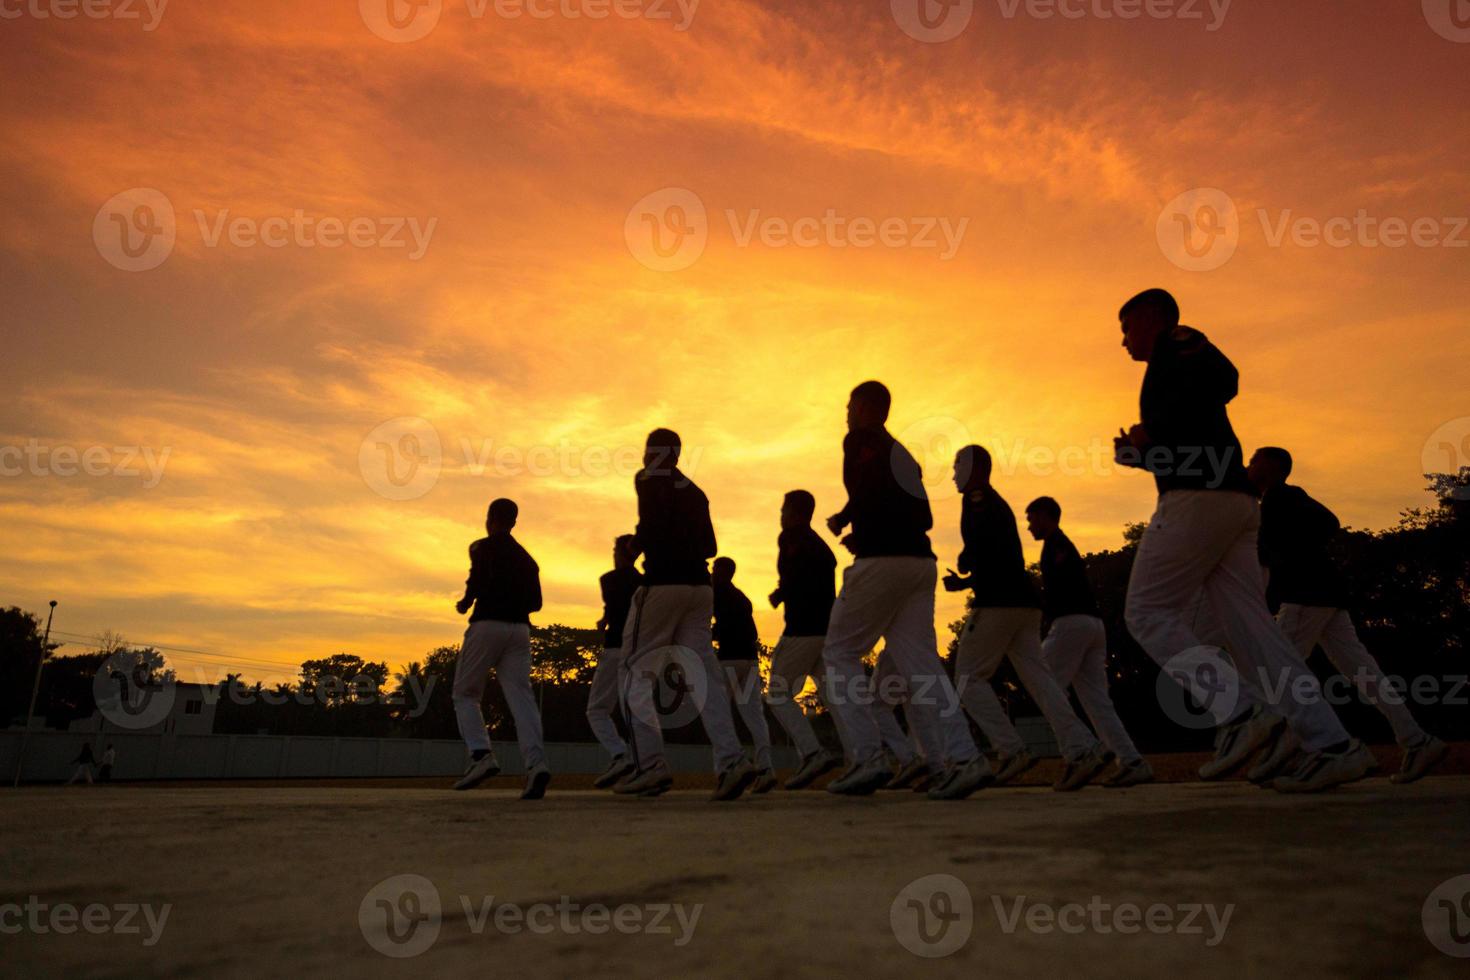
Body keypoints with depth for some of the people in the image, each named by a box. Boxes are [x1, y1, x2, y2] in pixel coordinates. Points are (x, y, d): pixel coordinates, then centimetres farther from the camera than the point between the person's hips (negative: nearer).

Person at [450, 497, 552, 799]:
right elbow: (536, 602, 18)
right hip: (520, 628, 5)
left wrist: (465, 602, 0)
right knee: (521, 696, -4)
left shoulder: (483, 547, 2)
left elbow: (480, 578, -16)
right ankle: (536, 762, -21)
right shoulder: (526, 557, 20)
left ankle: (481, 754, -11)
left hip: (487, 625, -5)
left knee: (465, 693, 7)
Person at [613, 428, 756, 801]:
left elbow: (652, 529, -16)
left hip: (662, 584, -7)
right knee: (703, 671, 2)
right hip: (700, 586, 7)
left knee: (637, 671, 2)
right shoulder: (694, 491, 20)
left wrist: (635, 545, 3)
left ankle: (653, 764, -6)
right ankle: (731, 759, -11)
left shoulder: (649, 482, 0)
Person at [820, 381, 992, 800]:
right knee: (919, 662, 3)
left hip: (881, 561, -8)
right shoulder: (903, 454, 25)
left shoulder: (860, 439, 3)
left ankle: (867, 757, -6)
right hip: (921, 561, 8)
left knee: (840, 654, 2)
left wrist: (841, 520, 4)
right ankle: (962, 757, -9)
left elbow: (868, 486, -14)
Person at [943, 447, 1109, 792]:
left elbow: (981, 541, -17)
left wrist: (963, 563, 1)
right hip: (1024, 601, 9)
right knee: (1036, 676, 2)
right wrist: (966, 582, 24)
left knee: (969, 677, -1)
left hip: (998, 602, -9)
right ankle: (1082, 751, -9)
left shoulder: (977, 498, -1)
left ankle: (1012, 751, -8)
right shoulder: (999, 503, 27)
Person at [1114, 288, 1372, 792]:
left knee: (1148, 612, -4)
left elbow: (1223, 378, -15)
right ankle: (1330, 744, -2)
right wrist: (1138, 452, 22)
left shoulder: (1175, 342, 4)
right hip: (1234, 503, 9)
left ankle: (1238, 714, -15)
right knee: (1249, 624, 4)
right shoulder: (1176, 371, 30)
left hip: (1197, 499, -9)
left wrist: (1151, 430, -7)